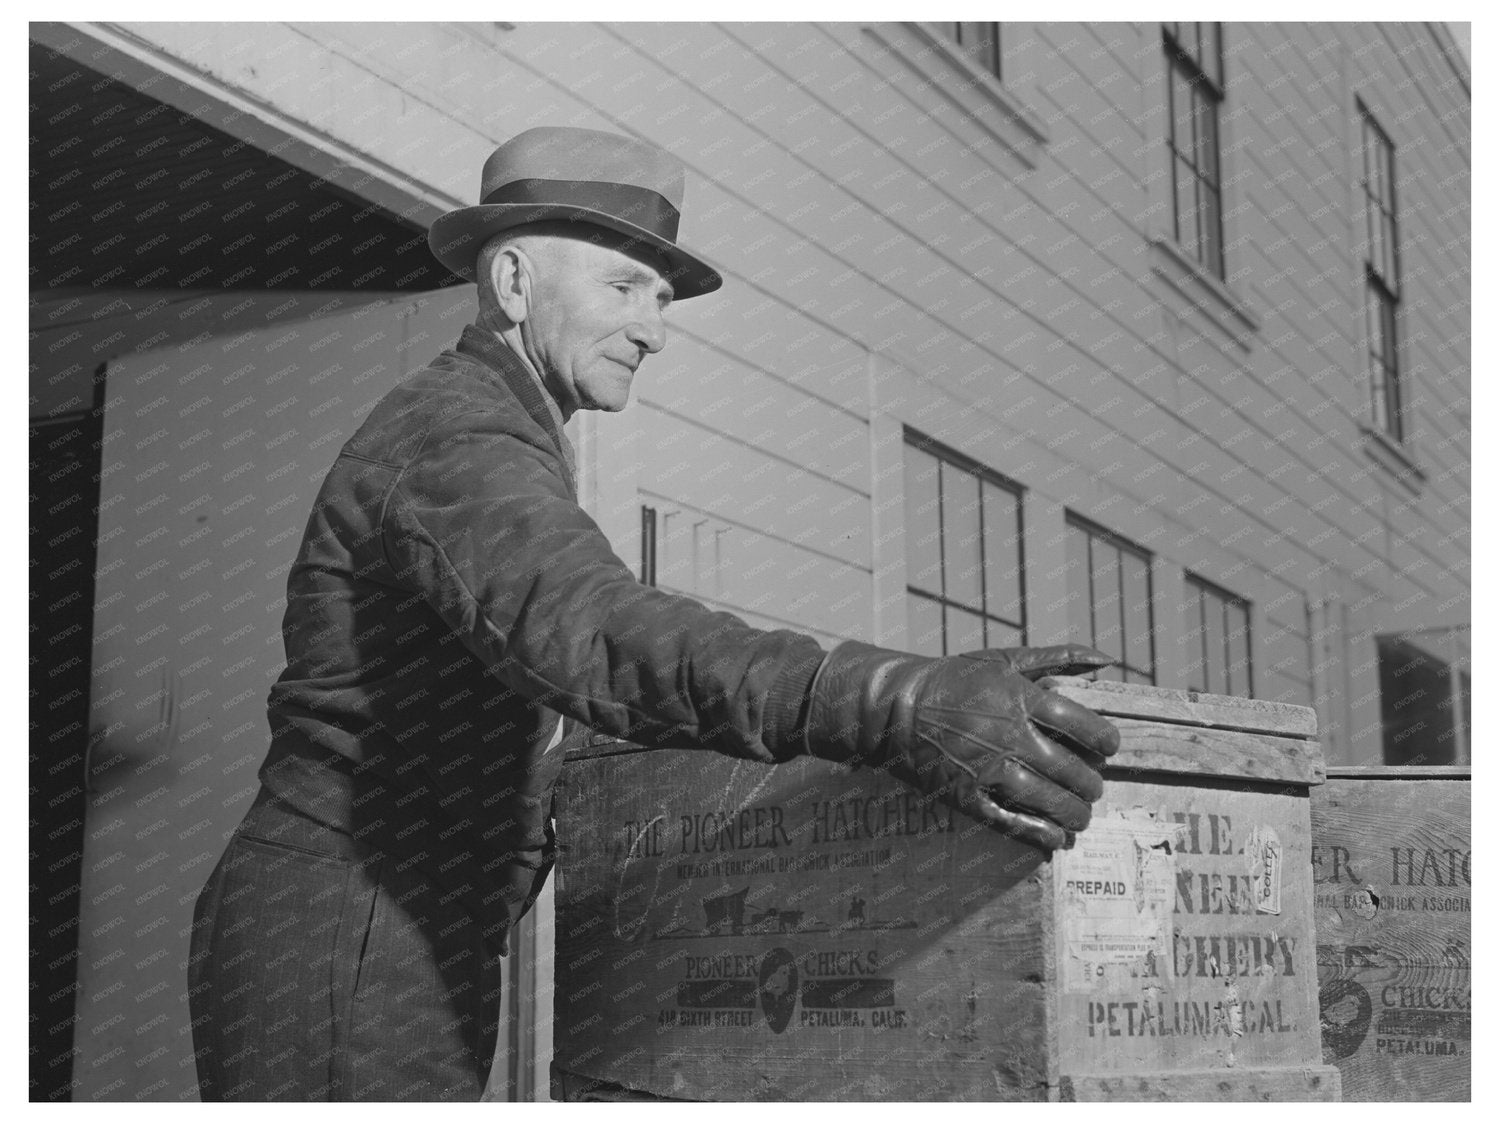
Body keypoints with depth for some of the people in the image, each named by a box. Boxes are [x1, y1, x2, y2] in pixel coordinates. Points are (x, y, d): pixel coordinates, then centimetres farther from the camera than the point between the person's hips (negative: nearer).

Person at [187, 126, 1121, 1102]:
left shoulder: (506, 445, 20)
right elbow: (582, 630, -36)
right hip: (344, 953, -10)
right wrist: (884, 705, -49)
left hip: (412, 956, 10)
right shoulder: (457, 429, -15)